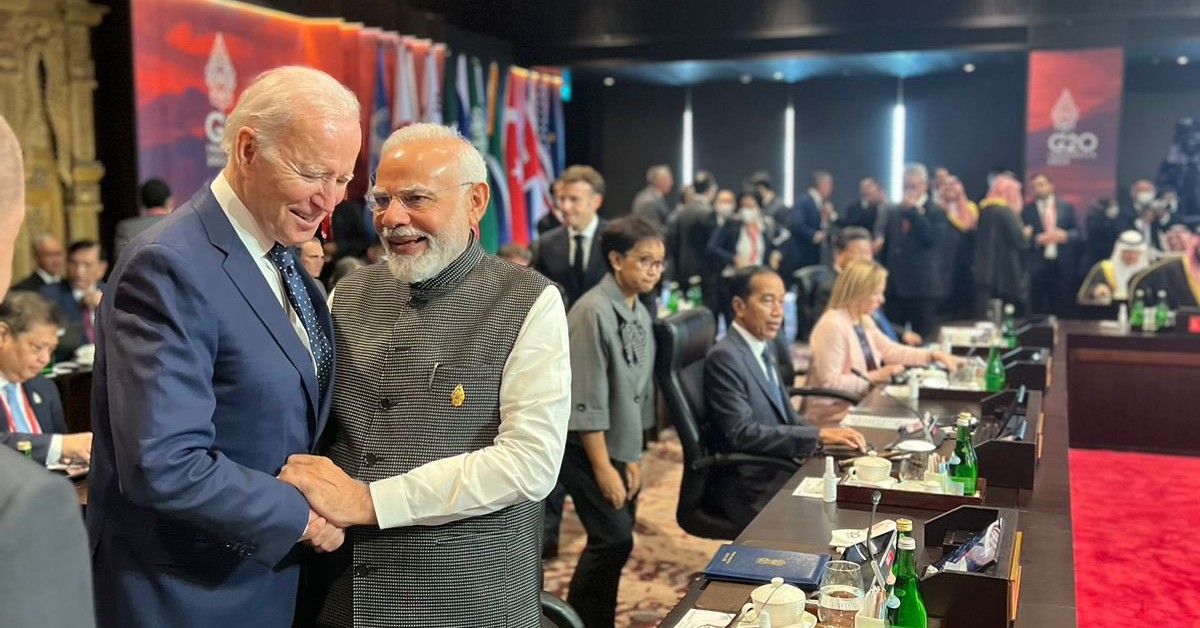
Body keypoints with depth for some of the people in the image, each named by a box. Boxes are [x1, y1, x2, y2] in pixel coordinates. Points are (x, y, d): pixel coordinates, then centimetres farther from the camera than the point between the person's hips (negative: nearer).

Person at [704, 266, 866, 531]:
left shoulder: (764, 348, 11)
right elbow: (742, 433, -23)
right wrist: (818, 436, -24)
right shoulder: (724, 357, -16)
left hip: (775, 470, 8)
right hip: (747, 485, -8)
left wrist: (830, 436, -2)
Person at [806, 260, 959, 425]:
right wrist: (875, 376, -18)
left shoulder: (863, 321, 9)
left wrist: (934, 356, 13)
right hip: (834, 414, -9)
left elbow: (891, 350, 21)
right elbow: (830, 383, -24)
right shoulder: (832, 325, -21)